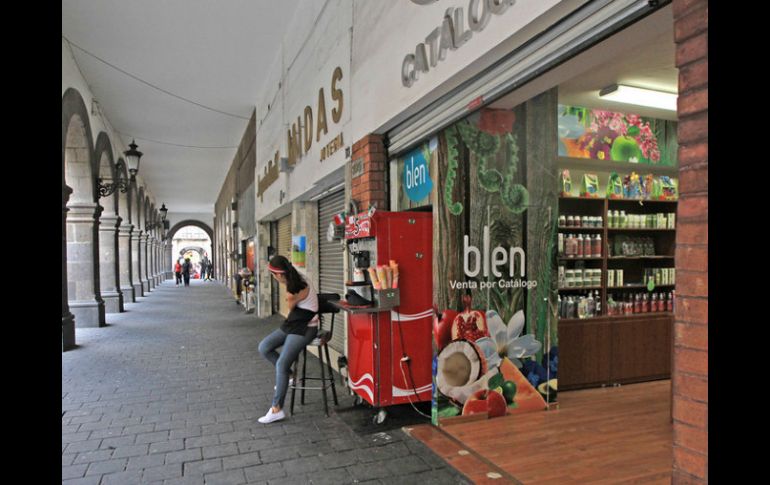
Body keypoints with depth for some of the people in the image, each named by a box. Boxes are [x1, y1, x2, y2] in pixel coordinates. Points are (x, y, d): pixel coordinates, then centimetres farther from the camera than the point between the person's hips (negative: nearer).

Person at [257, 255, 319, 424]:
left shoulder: (294, 292, -28)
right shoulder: (297, 277, -2)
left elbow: (291, 309, -5)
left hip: (304, 329, -10)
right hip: (293, 325, 10)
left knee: (281, 364, -16)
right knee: (264, 348, 3)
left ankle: (277, 410, -8)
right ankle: (288, 373, 17)